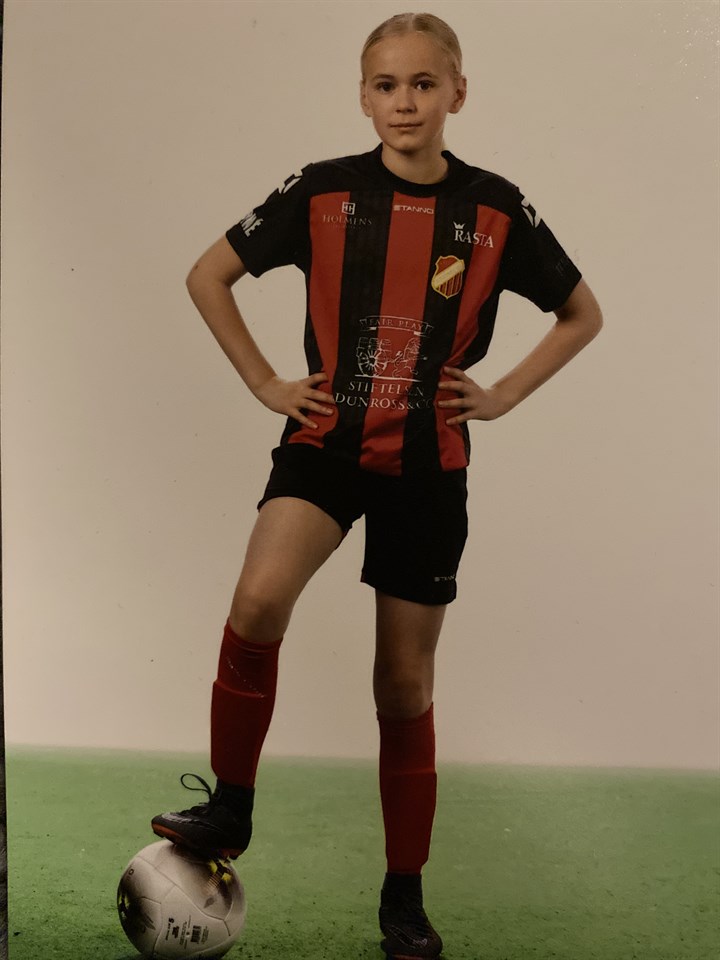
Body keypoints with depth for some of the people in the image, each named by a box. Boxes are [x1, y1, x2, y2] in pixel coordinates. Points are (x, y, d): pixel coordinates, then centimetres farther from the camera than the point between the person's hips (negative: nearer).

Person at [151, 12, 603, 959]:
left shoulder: (495, 209, -1)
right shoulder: (323, 192, -2)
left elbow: (581, 314, 12)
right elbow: (209, 275, 7)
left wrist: (501, 394, 1)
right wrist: (265, 382, 0)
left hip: (428, 463, 1)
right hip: (328, 440, 0)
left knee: (405, 684, 7)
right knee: (258, 606, -29)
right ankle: (230, 807, -5)